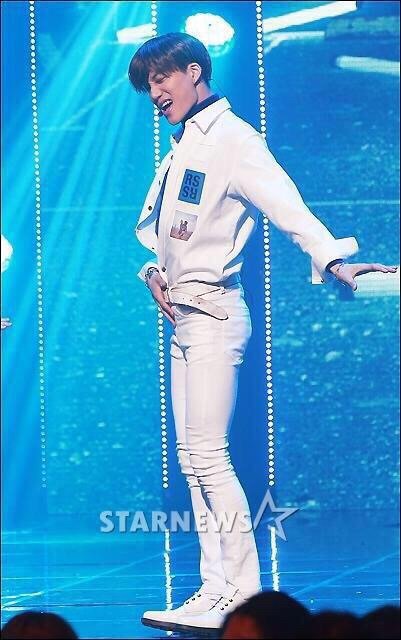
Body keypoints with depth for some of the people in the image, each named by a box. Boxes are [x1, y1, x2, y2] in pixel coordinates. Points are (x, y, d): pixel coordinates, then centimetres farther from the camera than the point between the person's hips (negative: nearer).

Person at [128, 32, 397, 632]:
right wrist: (155, 270, 3)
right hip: (182, 314, 9)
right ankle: (215, 593, 8)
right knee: (192, 459, 6)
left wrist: (332, 257, -40)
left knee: (209, 454, -12)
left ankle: (244, 598, -10)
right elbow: (154, 223, 24)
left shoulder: (233, 139, -10)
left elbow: (285, 203, -25)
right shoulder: (182, 146, 18)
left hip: (213, 311, -9)